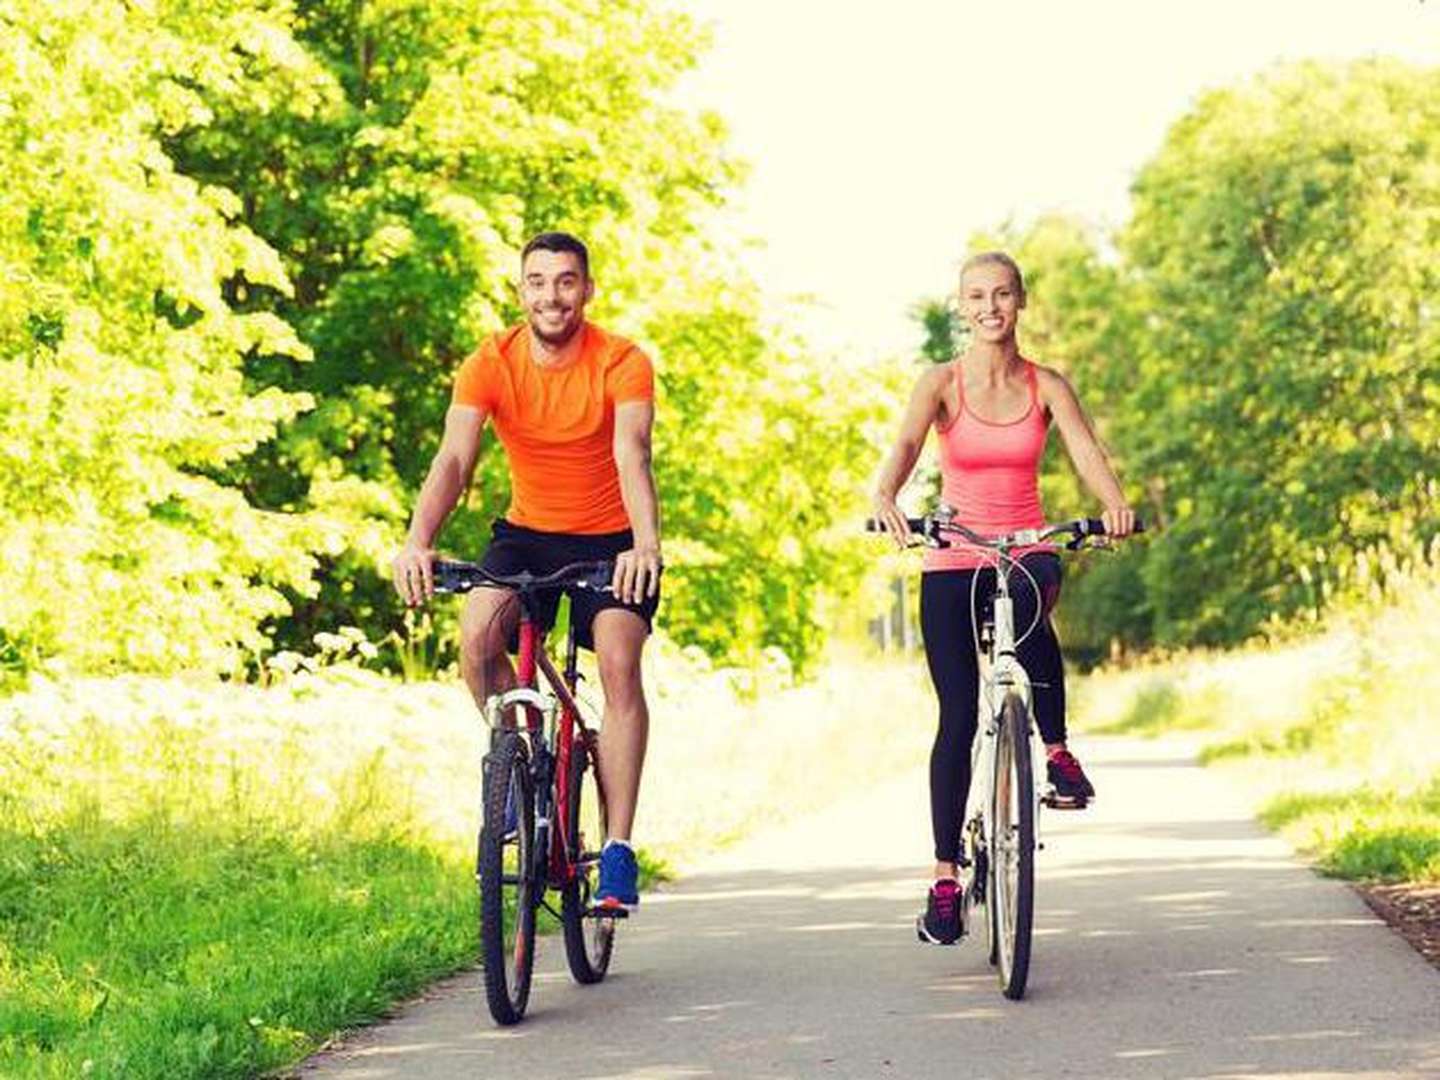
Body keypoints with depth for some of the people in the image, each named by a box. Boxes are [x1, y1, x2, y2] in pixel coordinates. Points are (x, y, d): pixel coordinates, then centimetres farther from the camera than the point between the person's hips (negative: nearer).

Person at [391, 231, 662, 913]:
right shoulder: (490, 364, -13)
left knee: (619, 665, -22)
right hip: (527, 532, 2)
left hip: (609, 542, -2)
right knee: (477, 635, -24)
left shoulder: (622, 364, -17)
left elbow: (631, 455, -31)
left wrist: (646, 543, -50)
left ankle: (618, 848, -18)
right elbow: (454, 457, -24)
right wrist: (418, 542, -42)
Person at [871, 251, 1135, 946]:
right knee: (958, 717, -5)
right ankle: (945, 877, 5)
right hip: (952, 561, 0)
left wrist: (1115, 503, -34)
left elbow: (1087, 453, -12)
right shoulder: (942, 382, -1)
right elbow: (906, 444, -19)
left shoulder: (1046, 387, 3)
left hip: (1026, 550, 0)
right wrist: (885, 498, -41)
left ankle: (1056, 747, -19)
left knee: (1028, 604, -38)